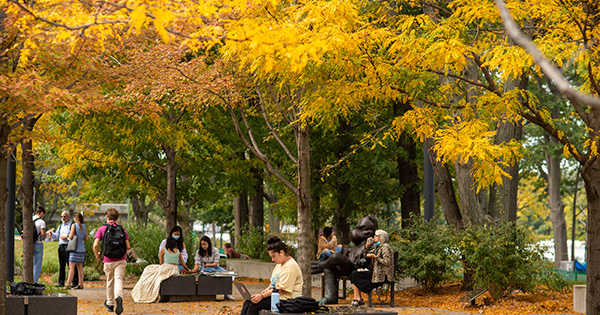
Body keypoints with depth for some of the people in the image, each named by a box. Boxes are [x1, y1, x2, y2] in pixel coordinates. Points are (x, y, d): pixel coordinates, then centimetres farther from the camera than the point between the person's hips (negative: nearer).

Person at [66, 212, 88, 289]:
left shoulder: (74, 226, -8)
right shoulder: (84, 227, 8)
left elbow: (71, 237, -12)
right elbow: (86, 238, 9)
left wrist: (69, 235, 10)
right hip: (82, 249, 6)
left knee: (71, 266, -8)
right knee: (80, 267, 10)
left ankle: (68, 284, -12)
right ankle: (80, 284, 8)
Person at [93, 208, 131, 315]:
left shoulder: (102, 229, -1)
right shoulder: (122, 229, 3)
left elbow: (95, 245, -11)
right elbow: (128, 246, 0)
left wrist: (97, 255, 8)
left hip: (108, 260, 0)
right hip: (121, 260, 0)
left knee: (110, 282, 15)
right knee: (118, 279, -8)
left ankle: (110, 304, 28)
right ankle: (119, 297, -37)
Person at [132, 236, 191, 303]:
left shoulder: (163, 250, 4)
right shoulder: (178, 252, 13)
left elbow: (161, 263, 9)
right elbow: (183, 264, 17)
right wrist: (188, 270, 35)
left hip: (166, 269, -4)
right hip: (175, 270, 4)